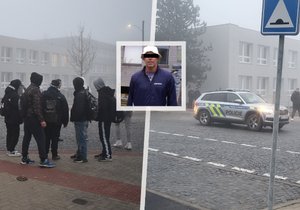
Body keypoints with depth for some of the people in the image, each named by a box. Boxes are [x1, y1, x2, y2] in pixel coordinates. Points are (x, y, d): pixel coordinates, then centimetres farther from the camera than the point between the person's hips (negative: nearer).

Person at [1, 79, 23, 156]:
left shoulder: (7, 94, 11)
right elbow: (18, 108, -20)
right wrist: (20, 119, -13)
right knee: (15, 134, -3)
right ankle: (11, 151, -2)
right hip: (14, 119, -9)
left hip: (7, 118, 9)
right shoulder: (15, 95, -19)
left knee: (9, 134, 16)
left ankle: (9, 149, 23)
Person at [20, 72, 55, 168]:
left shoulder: (28, 89, 15)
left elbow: (23, 103, 20)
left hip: (27, 117, 10)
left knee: (27, 137, 15)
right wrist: (41, 120, -22)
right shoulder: (35, 90, -15)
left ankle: (24, 158, 22)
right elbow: (37, 106, -21)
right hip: (34, 118, -10)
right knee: (41, 138, -9)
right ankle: (43, 160, -12)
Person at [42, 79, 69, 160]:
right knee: (55, 138, 5)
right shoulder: (61, 96, -6)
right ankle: (54, 155, 8)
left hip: (46, 120, 2)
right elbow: (65, 110, -3)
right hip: (56, 121, -2)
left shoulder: (43, 94, 0)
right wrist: (65, 122, 5)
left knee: (46, 138, 10)